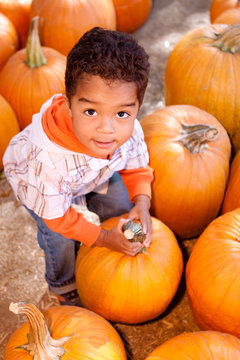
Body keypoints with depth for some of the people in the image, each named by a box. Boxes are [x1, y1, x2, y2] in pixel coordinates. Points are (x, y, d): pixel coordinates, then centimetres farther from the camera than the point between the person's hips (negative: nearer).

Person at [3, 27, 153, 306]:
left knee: (122, 205, 5)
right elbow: (58, 217, -29)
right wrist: (104, 238, -22)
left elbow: (137, 169, -11)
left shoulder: (130, 130, -35)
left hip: (93, 173, 5)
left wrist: (142, 203, -29)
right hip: (33, 183, -4)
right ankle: (64, 286, 29)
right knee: (59, 238, -6)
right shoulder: (48, 160, -49)